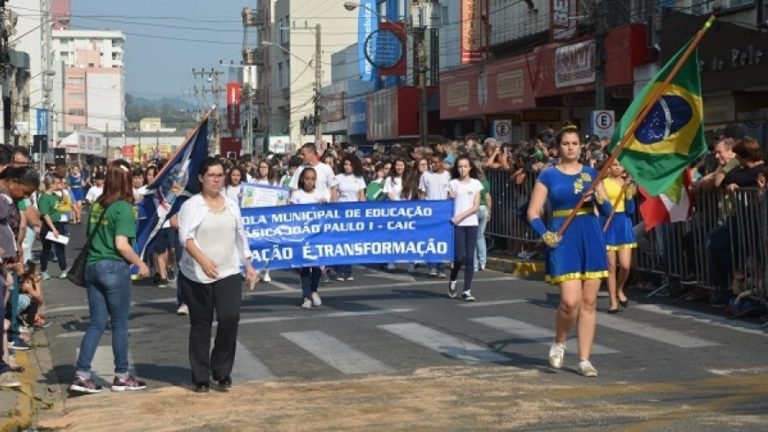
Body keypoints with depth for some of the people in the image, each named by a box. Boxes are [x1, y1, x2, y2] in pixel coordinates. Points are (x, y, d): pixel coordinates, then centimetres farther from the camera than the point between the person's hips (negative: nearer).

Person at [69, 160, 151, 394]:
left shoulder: (97, 205, 9)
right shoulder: (124, 208, -12)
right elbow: (121, 244, -18)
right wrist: (141, 264, -7)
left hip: (92, 266, 6)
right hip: (114, 268, -6)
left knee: (97, 322, 10)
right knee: (119, 324, 6)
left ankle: (81, 375, 3)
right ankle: (121, 376, 15)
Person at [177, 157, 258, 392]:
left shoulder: (231, 205, 11)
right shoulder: (191, 205, -6)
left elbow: (240, 237, 19)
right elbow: (186, 237, -18)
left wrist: (248, 265, 16)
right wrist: (203, 260, -32)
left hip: (228, 273, 3)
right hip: (196, 275, -3)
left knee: (230, 317, -13)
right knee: (201, 325, 3)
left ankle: (221, 369, 6)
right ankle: (201, 378, 13)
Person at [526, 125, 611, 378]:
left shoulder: (591, 173, 10)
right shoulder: (548, 176, 2)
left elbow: (607, 209, 8)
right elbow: (533, 213, 0)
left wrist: (599, 197, -13)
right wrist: (545, 234, -17)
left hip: (591, 238, 3)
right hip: (563, 240, -3)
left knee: (589, 302, 4)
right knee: (570, 301, -15)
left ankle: (584, 359, 12)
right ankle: (559, 343, 14)